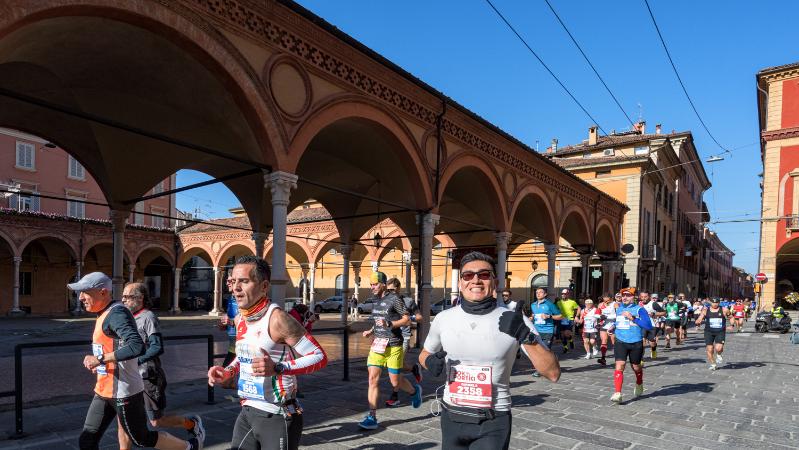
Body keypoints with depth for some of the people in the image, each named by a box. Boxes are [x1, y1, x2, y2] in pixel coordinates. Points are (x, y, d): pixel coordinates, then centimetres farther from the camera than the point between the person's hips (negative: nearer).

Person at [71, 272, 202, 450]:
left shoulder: (116, 313, -21)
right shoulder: (106, 314, 10)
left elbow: (137, 347, -35)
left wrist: (100, 359, -28)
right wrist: (99, 363, 10)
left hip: (123, 393, -9)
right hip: (104, 391, 9)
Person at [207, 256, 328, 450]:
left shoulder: (277, 318, -21)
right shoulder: (240, 319, 4)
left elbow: (319, 356, -20)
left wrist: (277, 369, -30)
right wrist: (227, 373, 3)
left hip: (277, 417, -7)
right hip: (247, 412, 7)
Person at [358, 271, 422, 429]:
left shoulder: (394, 299, -10)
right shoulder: (376, 301, 12)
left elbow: (407, 320, -10)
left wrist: (389, 324, -23)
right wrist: (371, 331, 8)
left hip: (393, 346, -6)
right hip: (377, 344, 6)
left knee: (395, 382, 4)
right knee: (373, 379, -3)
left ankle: (414, 391, 37)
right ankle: (372, 417, 1)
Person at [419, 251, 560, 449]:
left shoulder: (514, 321, -11)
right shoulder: (443, 318, -4)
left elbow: (553, 373, -12)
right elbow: (424, 354, 13)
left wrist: (526, 337, -26)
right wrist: (431, 362, -9)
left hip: (492, 424, -3)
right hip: (451, 418, 3)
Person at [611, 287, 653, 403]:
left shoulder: (639, 309, -8)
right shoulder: (618, 308, 9)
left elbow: (649, 326, -19)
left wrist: (633, 318, -24)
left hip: (636, 343, -3)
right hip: (620, 342, 3)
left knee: (636, 367, 16)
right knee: (619, 366, -13)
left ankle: (639, 385, 48)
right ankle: (617, 393, -16)